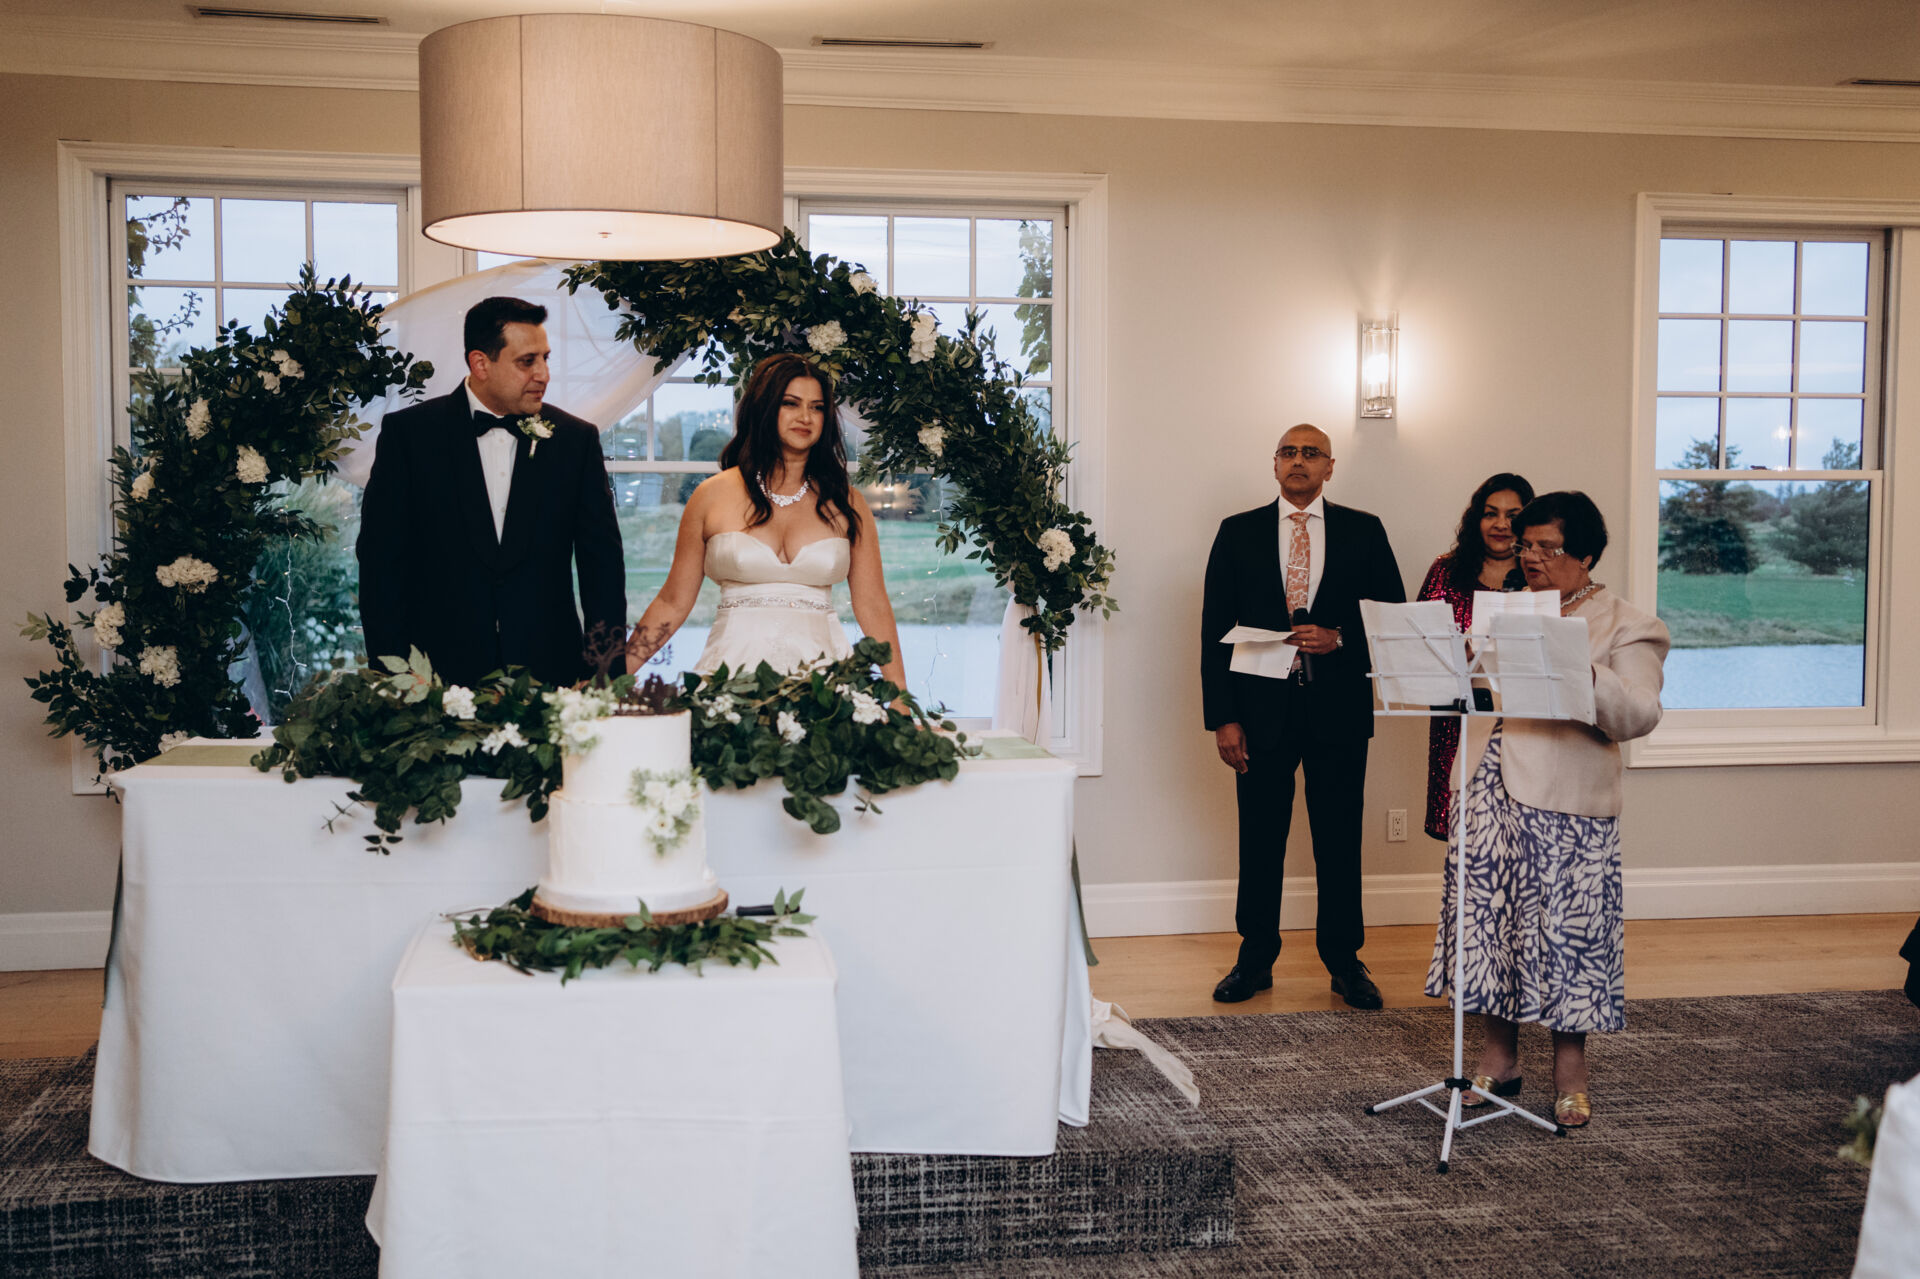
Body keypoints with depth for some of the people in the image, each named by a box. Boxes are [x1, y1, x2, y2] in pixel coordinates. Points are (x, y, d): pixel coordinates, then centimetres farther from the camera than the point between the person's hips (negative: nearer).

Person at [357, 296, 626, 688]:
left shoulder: (576, 438, 6)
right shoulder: (408, 432, 2)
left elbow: (602, 563, 6)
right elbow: (381, 560, 1)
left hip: (549, 670, 2)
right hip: (440, 676, -1)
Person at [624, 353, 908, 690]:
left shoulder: (845, 501, 8)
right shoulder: (713, 496, 5)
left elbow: (873, 607, 7)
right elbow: (672, 603, 8)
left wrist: (899, 697, 0)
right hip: (735, 666, -1)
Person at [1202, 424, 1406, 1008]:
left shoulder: (1363, 531, 7)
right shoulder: (1238, 532, 6)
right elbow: (1215, 628, 2)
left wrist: (1339, 638, -13)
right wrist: (1223, 717, -5)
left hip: (1338, 708, 0)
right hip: (1262, 709, 0)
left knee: (1340, 840, 6)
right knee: (1259, 840, 7)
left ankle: (1345, 961, 18)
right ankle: (1255, 959, 19)